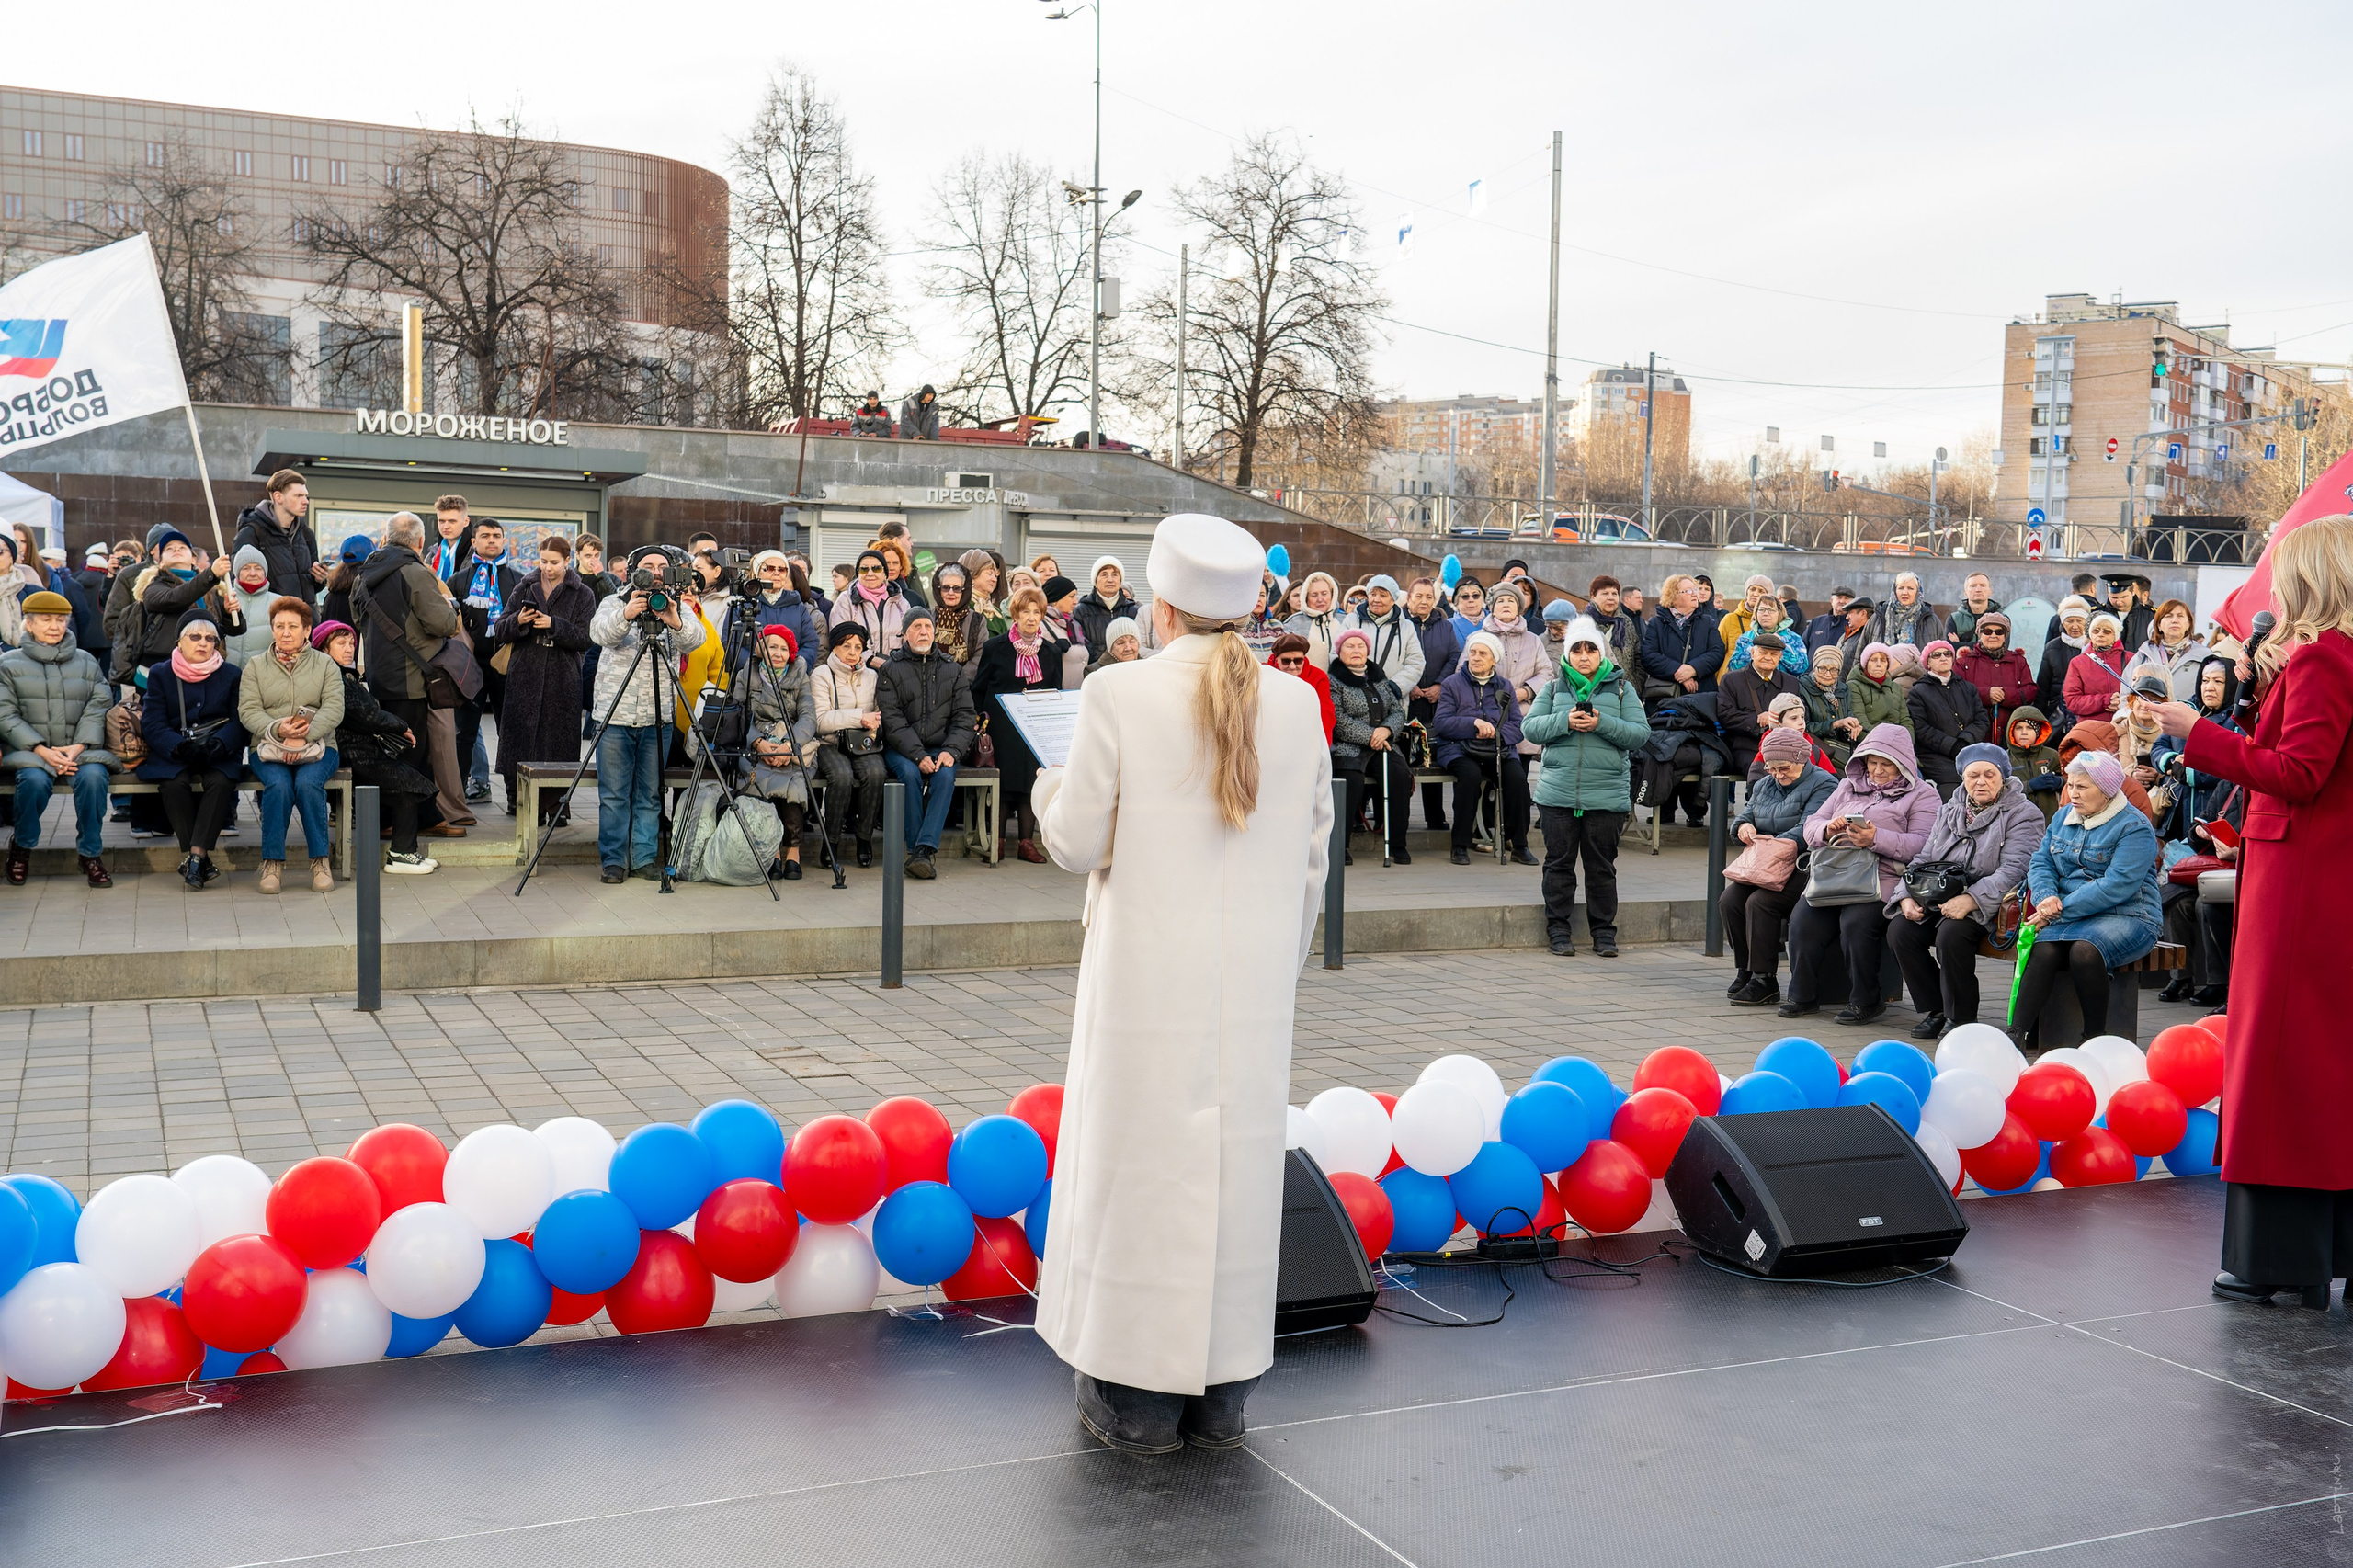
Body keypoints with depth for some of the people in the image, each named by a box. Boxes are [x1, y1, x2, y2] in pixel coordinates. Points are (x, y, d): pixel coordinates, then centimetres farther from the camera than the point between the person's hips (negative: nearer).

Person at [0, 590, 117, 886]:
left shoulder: (86, 662, 16)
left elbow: (99, 709, 5)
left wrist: (77, 748, -13)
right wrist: (42, 751, -15)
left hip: (78, 749, 1)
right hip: (29, 751, -1)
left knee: (93, 775, -32)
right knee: (34, 779, -34)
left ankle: (90, 853, -17)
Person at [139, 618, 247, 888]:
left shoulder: (230, 674, 9)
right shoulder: (160, 673, 8)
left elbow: (238, 721, 1)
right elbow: (152, 724, -2)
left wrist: (217, 744, -21)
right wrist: (181, 746, -22)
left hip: (219, 752, 0)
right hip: (171, 752, 0)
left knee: (221, 781, -32)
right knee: (174, 783, -32)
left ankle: (195, 855, -33)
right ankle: (201, 861, -30)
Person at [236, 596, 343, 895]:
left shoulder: (325, 665, 10)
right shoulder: (255, 667, 13)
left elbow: (334, 709, -4)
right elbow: (248, 710, 1)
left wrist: (303, 737, -20)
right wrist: (277, 729, -20)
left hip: (318, 748, -1)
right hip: (268, 748, 1)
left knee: (307, 783, -32)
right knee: (279, 785, -30)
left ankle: (321, 859, -20)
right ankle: (272, 862, -20)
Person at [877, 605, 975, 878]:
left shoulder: (953, 670, 14)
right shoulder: (890, 670, 6)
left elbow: (964, 717, 6)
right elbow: (892, 720, -5)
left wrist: (951, 752, -13)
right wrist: (918, 755, -19)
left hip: (941, 748, 1)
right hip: (901, 748, -1)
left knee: (945, 776, -30)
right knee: (909, 774, -32)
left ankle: (922, 851, -37)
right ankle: (919, 852, -27)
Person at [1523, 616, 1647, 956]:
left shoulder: (1622, 688, 7)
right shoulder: (1553, 689, 11)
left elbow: (1641, 733, -2)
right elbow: (1530, 728, 2)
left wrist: (1602, 724, -16)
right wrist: (1565, 721, -14)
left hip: (1607, 796, -1)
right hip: (1558, 794, 1)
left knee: (1602, 866, 5)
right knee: (1559, 863, 5)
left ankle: (1603, 932, 14)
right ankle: (1559, 930, 14)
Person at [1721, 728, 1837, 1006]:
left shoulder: (1822, 785, -5)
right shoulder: (1764, 785, 20)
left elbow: (1807, 831, -17)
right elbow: (1745, 815, 17)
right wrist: (1743, 826, -8)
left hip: (1804, 869, -7)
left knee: (1759, 902, -28)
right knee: (1729, 899, -17)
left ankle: (1764, 981, -21)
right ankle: (1744, 971, -7)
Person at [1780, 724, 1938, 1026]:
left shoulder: (1921, 794, 9)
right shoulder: (1848, 786, 25)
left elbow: (1921, 845, -6)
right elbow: (1811, 825, 20)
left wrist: (1877, 838, -19)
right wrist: (1827, 830, -4)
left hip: (1884, 878, -5)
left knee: (1855, 922, -32)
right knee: (1803, 922, -21)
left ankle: (1865, 1001, -15)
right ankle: (1802, 994, -5)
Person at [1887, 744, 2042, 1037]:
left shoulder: (2022, 814, -2)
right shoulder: (1950, 811, 19)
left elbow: (2013, 870, -15)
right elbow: (1924, 860, 17)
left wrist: (1970, 900, -28)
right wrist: (1908, 896, -3)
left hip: (1990, 906, -6)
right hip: (1939, 901, 6)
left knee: (1951, 934, -33)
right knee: (1900, 929, -19)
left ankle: (1962, 1018, -14)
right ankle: (1935, 1012, -5)